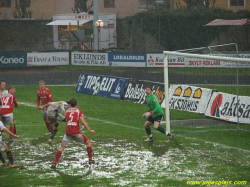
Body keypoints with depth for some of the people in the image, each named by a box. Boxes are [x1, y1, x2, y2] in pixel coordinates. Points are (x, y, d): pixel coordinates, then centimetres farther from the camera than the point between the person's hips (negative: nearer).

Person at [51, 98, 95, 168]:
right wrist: (90, 130, -7)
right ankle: (90, 159, 14)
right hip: (76, 132, -2)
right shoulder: (79, 111, 3)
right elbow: (83, 122, -9)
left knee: (62, 147, 14)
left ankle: (54, 163, 3)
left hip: (67, 133, 2)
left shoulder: (67, 111, 11)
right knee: (88, 142, 18)